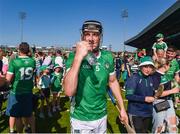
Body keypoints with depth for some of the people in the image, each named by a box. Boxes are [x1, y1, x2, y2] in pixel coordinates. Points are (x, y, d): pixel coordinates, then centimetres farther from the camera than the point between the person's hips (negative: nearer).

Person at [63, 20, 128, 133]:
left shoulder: (108, 57, -6)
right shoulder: (74, 56, -17)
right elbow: (69, 92, -30)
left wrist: (122, 108, 9)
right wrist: (78, 57, -36)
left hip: (102, 116, 4)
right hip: (80, 119, -3)